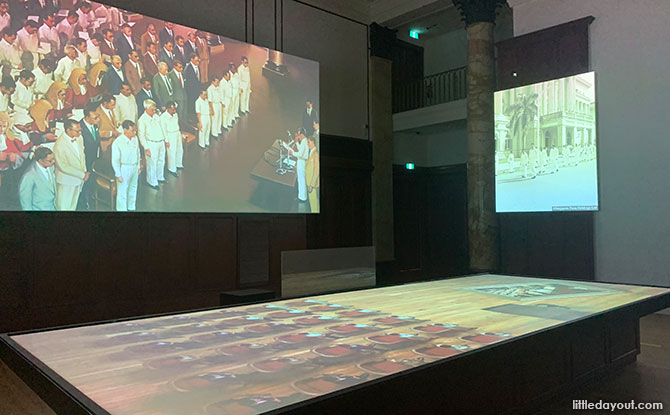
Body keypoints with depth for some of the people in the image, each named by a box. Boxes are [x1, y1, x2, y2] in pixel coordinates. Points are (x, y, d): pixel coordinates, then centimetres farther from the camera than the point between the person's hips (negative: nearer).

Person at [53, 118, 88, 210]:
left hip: (79, 179, 7)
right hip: (66, 181, -6)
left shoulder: (79, 138, -3)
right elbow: (63, 167, -23)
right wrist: (82, 175, -19)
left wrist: (85, 172, 1)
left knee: (73, 206, 21)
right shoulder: (59, 145, -25)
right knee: (63, 206, 9)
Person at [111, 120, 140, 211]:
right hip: (124, 168, -6)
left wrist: (138, 167, 14)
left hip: (135, 167, 6)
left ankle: (131, 207, 42)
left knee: (133, 189, 22)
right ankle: (122, 209, 26)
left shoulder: (135, 138, -7)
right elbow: (115, 161, -16)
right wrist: (118, 175, -13)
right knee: (122, 191, 8)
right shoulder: (117, 143, -24)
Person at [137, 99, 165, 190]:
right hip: (151, 144, -7)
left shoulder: (156, 116, 9)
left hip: (161, 142, 7)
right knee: (152, 163, 0)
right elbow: (141, 135, -12)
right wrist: (146, 148, -16)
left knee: (161, 161, 18)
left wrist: (165, 140, 18)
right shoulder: (142, 120, -12)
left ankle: (160, 177, 37)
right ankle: (152, 182, 13)